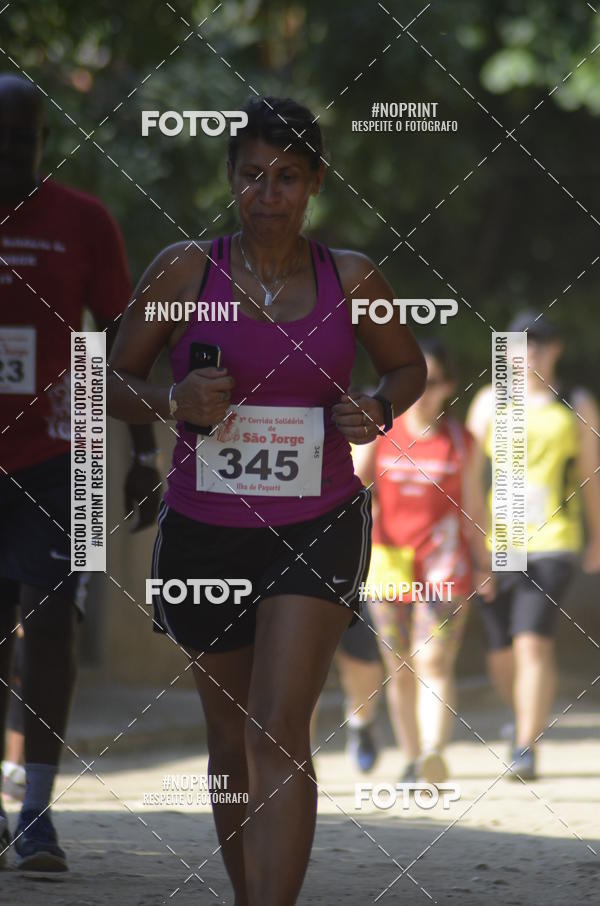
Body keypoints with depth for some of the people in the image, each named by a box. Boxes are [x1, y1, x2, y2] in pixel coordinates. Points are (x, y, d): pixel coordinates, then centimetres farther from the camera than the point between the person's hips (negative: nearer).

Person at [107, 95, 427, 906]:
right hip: (204, 531, 2)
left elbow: (408, 365, 16)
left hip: (317, 528, -2)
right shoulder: (186, 270, -3)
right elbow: (115, 382, 3)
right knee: (231, 740, 15)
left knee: (279, 735, -16)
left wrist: (378, 409, -6)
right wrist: (173, 401, -18)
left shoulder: (352, 278, -1)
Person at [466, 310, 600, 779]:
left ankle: (526, 749, -15)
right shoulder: (491, 402, 8)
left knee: (533, 643, -18)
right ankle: (530, 718, 36)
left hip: (551, 543, -2)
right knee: (501, 655, 7)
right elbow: (470, 472, 7)